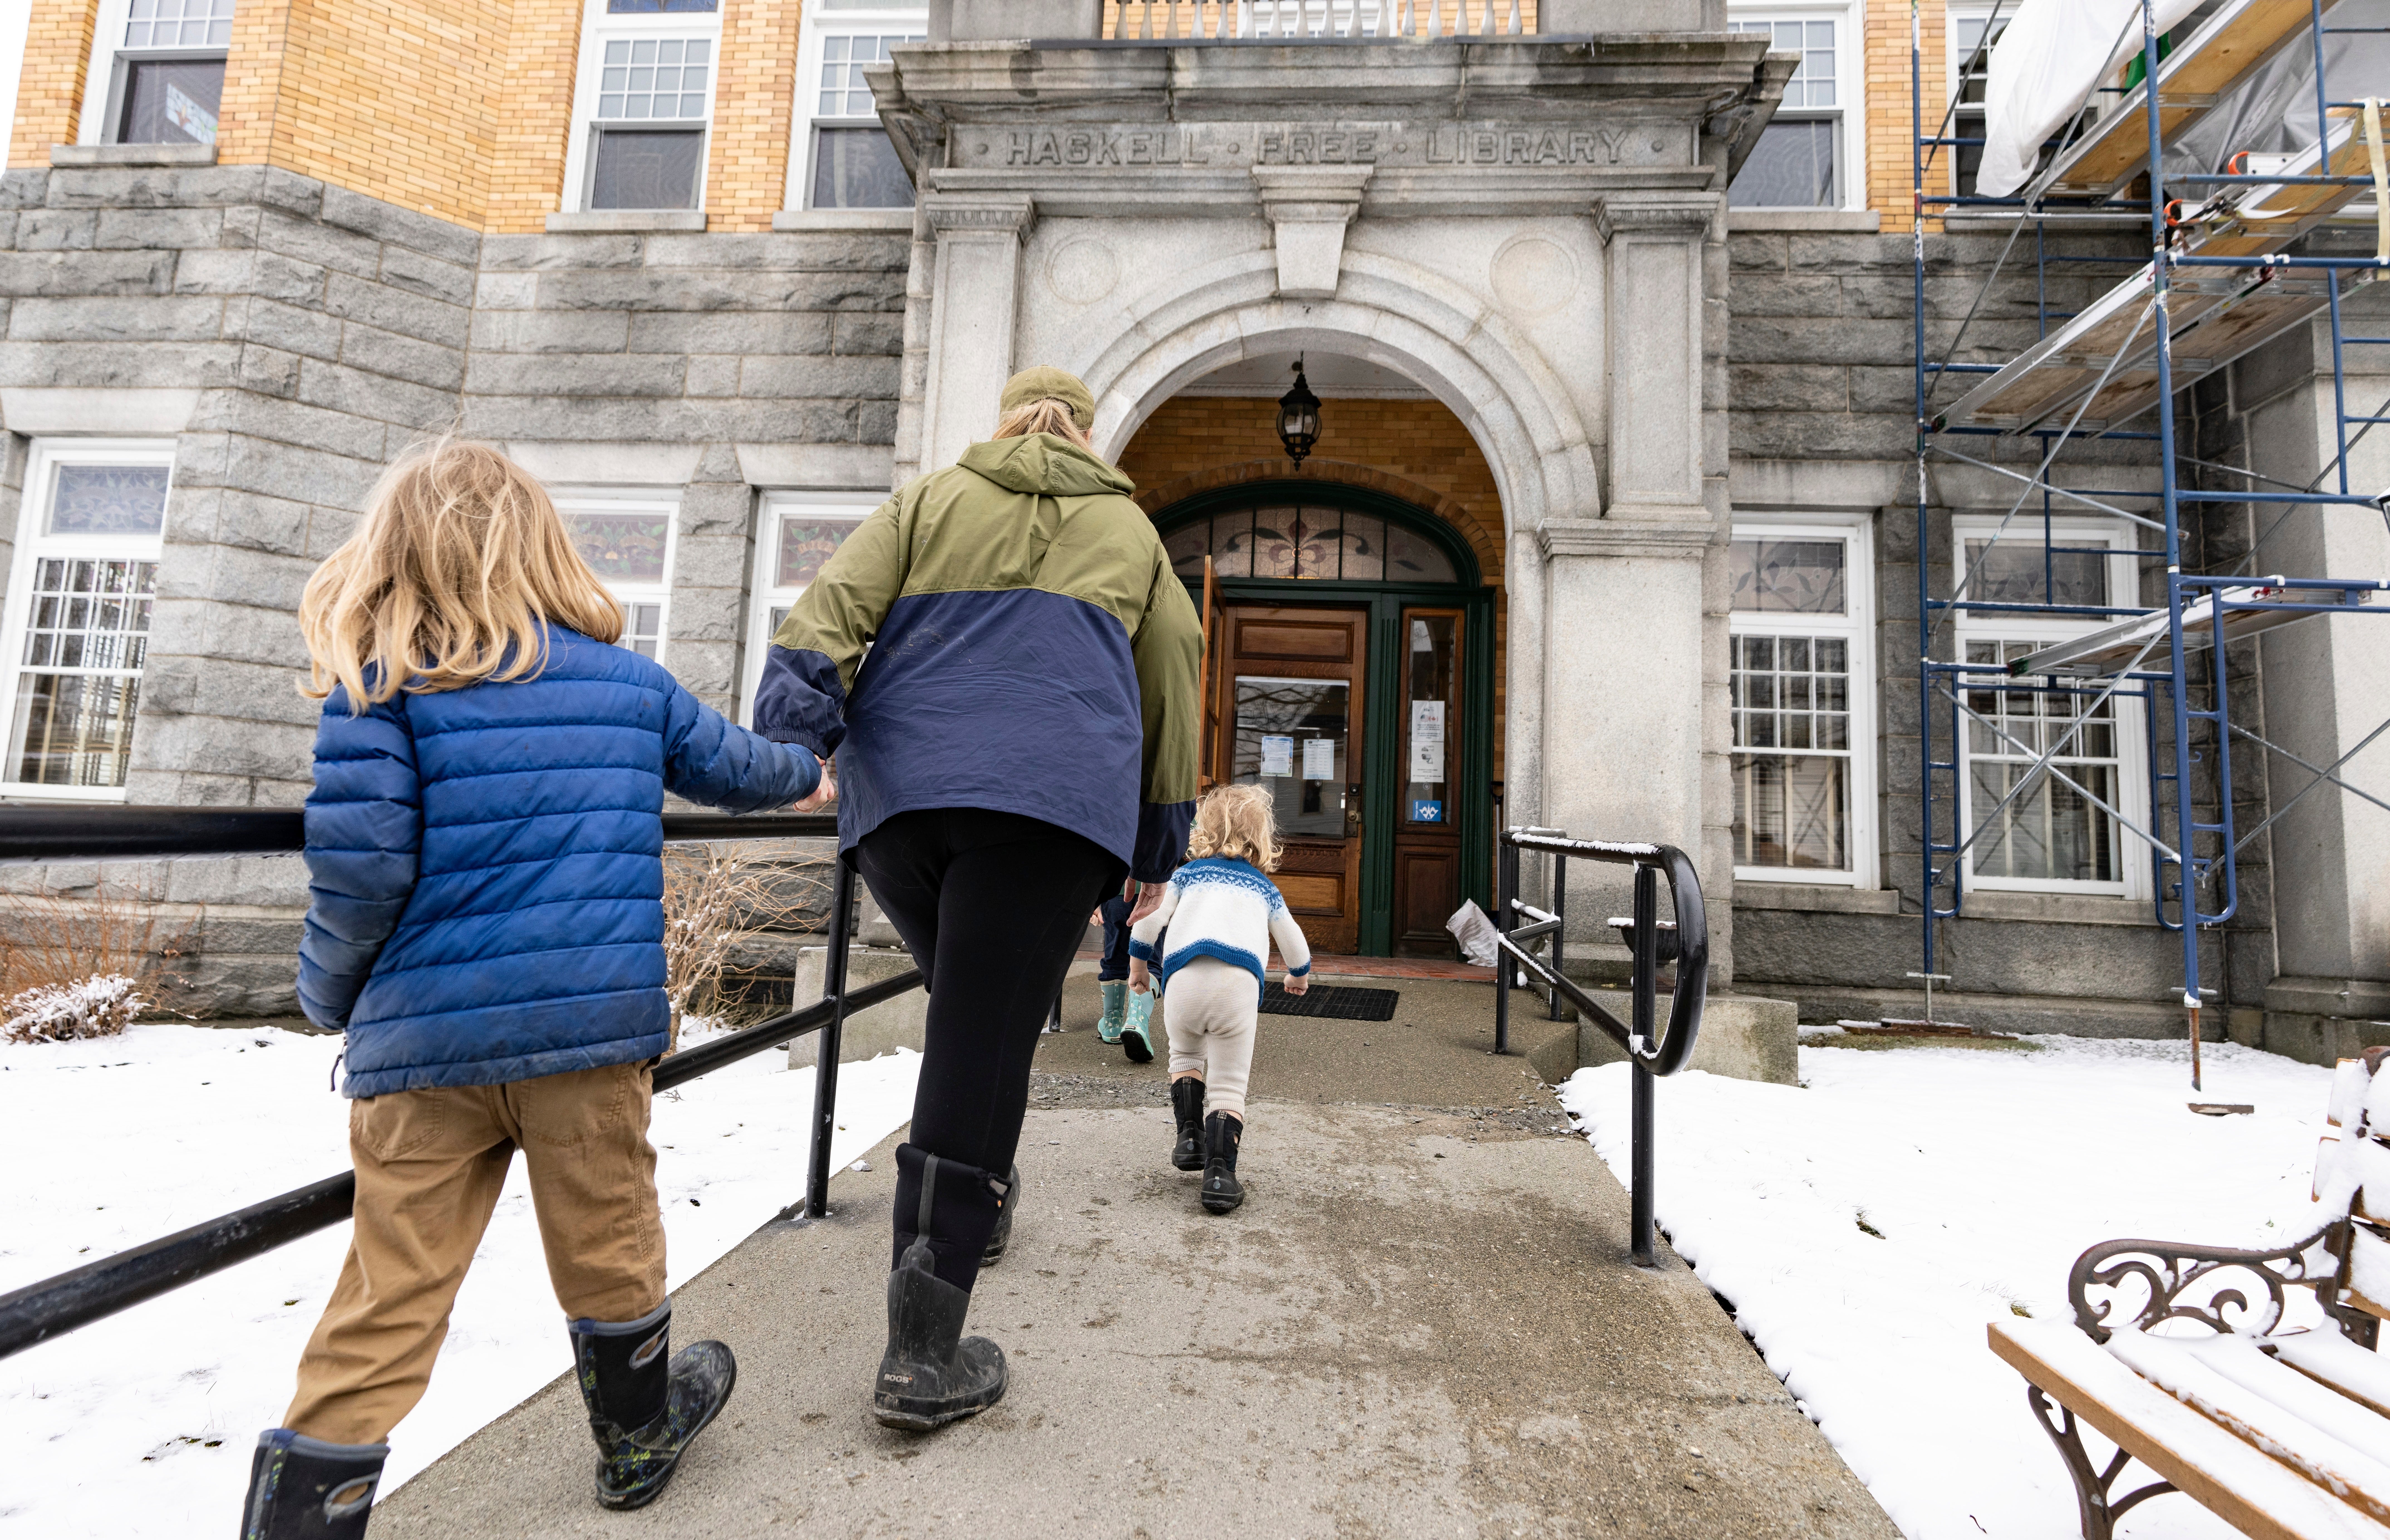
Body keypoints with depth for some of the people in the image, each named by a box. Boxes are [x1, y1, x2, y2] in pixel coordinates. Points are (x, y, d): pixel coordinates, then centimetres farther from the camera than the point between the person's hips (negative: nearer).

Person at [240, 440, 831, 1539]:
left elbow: (358, 857, -12)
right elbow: (732, 765, 21)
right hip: (594, 1024, 1)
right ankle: (640, 1436, 41)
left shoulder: (379, 685, -2)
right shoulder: (631, 682, 6)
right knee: (609, 1249, 19)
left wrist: (331, 991, 6)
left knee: (387, 1301, 10)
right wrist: (804, 779, 42)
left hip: (426, 1039, -1)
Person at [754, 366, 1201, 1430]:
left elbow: (840, 594, 4)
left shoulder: (929, 500, 22)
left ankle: (975, 1205, 33)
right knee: (983, 1048, -6)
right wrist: (1160, 838, 27)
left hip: (901, 792, 3)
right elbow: (1172, 686, 22)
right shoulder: (1131, 529, 22)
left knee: (969, 1011, 24)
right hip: (1054, 800, -2)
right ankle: (923, 1356, -2)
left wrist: (799, 697, -7)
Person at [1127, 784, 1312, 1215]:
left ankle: (1189, 1135, 17)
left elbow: (1150, 915, 14)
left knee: (1185, 1055, 28)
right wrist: (1300, 975, 59)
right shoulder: (1264, 886, 30)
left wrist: (1138, 964, 28)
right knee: (1228, 1086, 6)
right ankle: (1219, 1170, -10)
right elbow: (1293, 940, 38)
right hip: (1241, 980, 0)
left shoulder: (1188, 873, 27)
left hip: (1184, 974, 1)